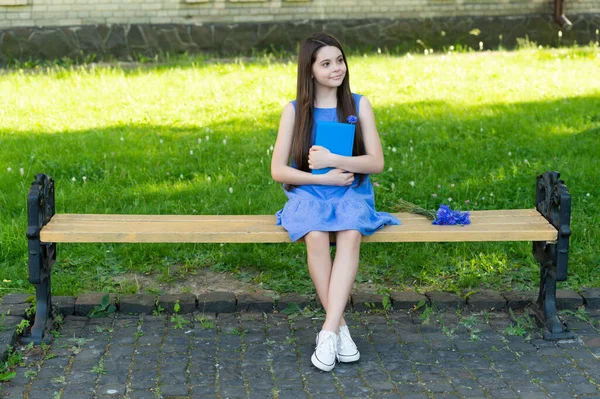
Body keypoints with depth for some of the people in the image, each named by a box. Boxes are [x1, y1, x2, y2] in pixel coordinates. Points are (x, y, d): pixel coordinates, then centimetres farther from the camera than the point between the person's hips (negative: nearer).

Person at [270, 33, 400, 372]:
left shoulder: (359, 105, 5)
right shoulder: (295, 110, 3)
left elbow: (377, 163, -1)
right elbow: (278, 170, 0)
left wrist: (332, 160, -15)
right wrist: (324, 178, -11)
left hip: (351, 193, 0)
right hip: (308, 193, 0)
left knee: (350, 235, -35)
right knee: (316, 236, -35)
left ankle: (328, 330, -37)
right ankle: (340, 326, -24)